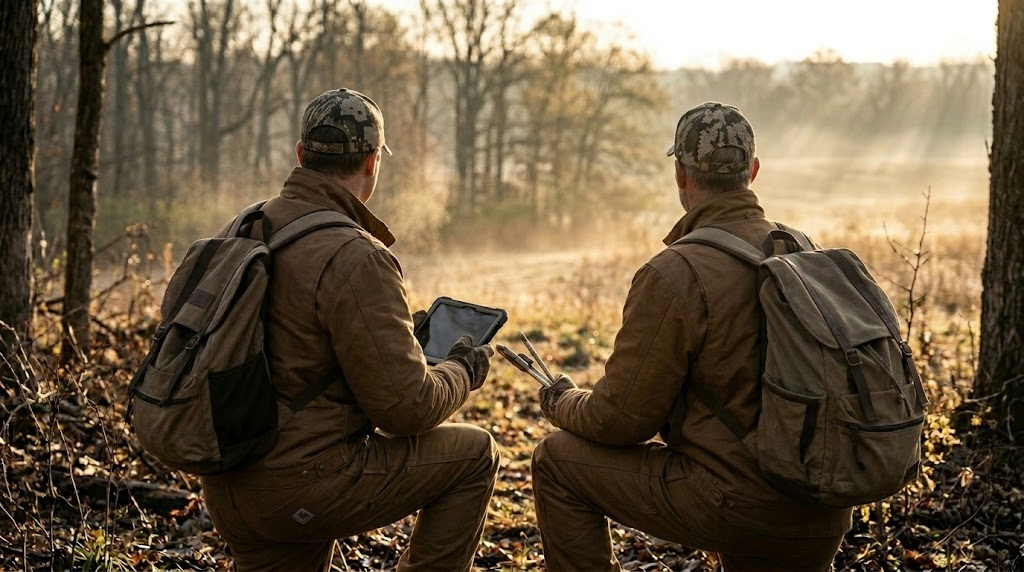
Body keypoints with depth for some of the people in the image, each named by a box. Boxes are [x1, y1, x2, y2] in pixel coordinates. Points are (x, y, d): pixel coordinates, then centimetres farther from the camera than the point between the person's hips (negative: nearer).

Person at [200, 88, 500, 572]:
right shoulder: (355, 259, -19)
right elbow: (406, 406, -17)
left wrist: (399, 332, 26)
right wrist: (464, 371, 4)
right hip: (301, 486, -8)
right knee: (474, 455, 8)